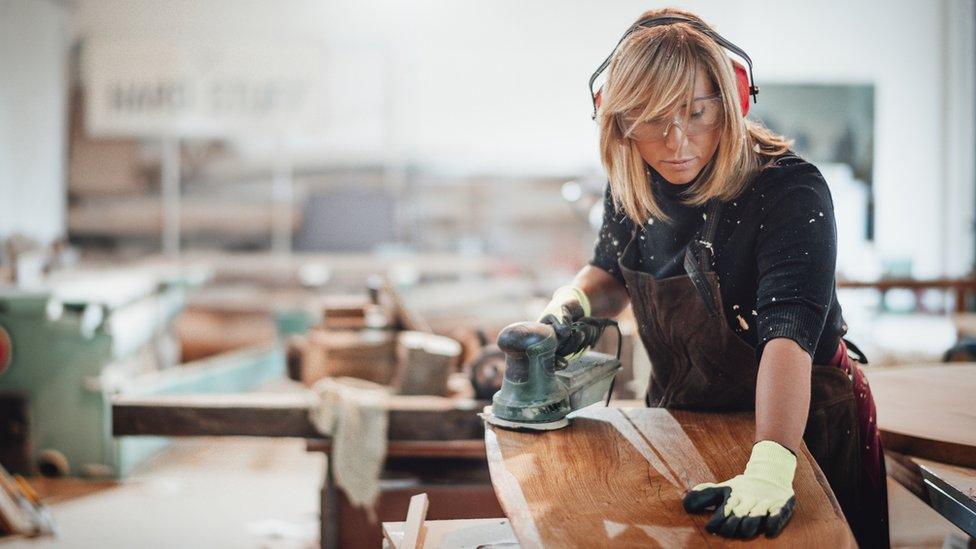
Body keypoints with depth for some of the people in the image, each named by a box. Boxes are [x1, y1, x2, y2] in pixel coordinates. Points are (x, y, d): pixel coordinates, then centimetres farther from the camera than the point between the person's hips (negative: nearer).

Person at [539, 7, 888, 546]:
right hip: (680, 421, 5)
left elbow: (790, 333, -41)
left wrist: (768, 469, -54)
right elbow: (611, 274, 10)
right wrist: (574, 299, -13)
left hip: (799, 425, -5)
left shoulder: (789, 191, -28)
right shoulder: (632, 187, -10)